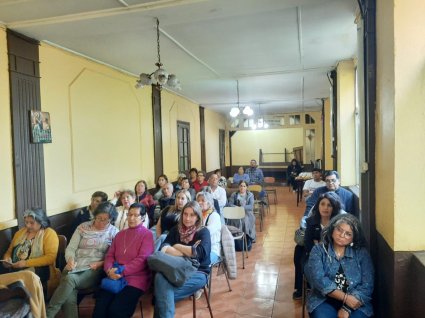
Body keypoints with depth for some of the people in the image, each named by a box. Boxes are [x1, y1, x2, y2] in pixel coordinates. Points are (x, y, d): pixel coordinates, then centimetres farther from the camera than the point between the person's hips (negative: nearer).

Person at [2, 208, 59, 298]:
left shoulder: (49, 234, -3)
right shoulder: (20, 232, 19)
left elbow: (50, 257, -12)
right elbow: (9, 251, 25)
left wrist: (27, 263, -17)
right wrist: (7, 258, 2)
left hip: (37, 273, -5)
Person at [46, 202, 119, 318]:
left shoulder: (114, 233, 6)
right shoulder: (83, 227, 11)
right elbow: (70, 248, 8)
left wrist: (100, 263, -14)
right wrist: (70, 260, -12)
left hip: (94, 270, -2)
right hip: (75, 267, 2)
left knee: (70, 279, -32)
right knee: (69, 297, -29)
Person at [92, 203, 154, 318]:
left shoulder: (147, 234, 2)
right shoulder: (120, 234, 21)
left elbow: (142, 259, -9)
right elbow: (110, 255, 15)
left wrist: (122, 271, -17)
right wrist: (109, 270, -6)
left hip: (136, 279, -4)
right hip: (115, 277, 5)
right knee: (99, 308, -20)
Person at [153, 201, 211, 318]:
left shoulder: (203, 232, 3)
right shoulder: (176, 230, 14)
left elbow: (202, 252, -17)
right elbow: (164, 248, -2)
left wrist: (177, 246, -6)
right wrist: (190, 252, -18)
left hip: (198, 272, -3)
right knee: (160, 277, -32)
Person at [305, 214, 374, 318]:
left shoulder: (361, 253, 5)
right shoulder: (318, 250, 3)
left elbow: (367, 285, -3)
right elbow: (318, 279, -9)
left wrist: (347, 308, -14)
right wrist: (345, 297, -17)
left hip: (355, 302, 1)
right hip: (324, 300, 0)